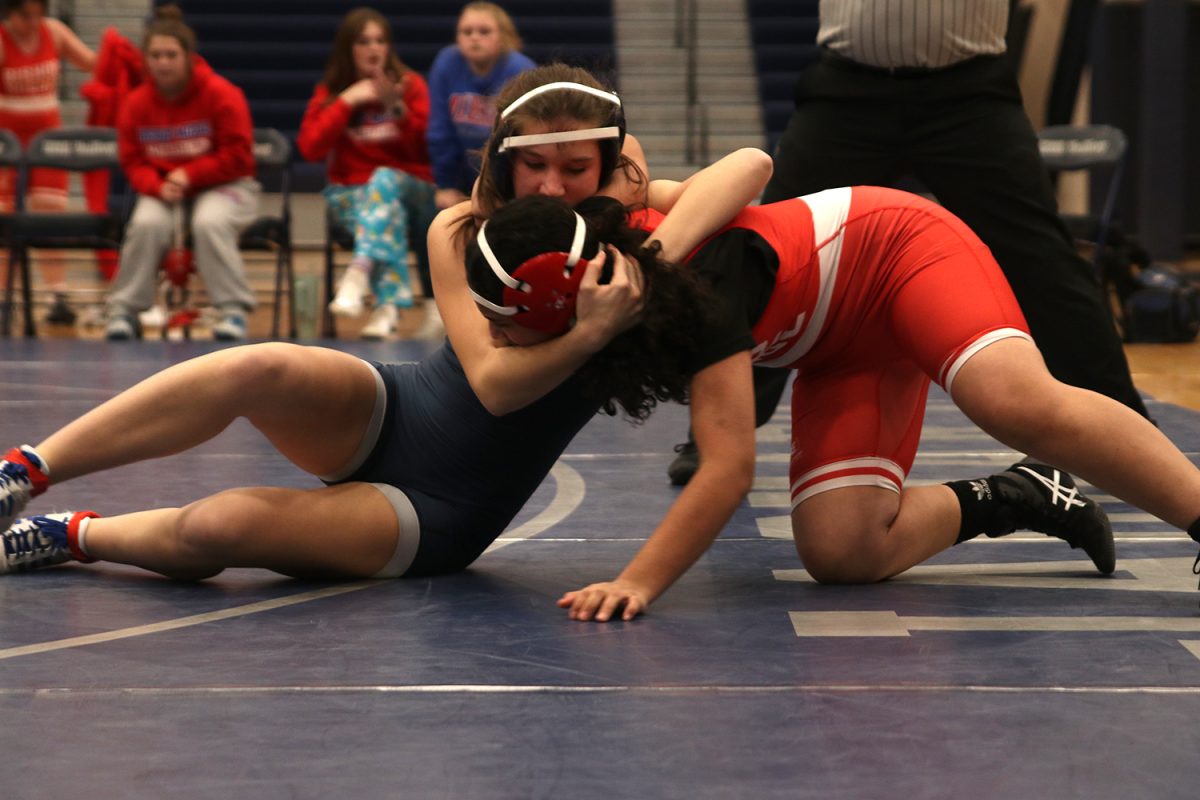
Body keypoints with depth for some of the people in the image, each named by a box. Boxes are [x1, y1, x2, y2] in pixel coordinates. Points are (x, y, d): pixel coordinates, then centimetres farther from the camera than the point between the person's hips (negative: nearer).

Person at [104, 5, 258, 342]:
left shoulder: (222, 95, -12)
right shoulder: (136, 103, -1)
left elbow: (237, 156, -12)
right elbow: (132, 162, 2)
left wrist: (190, 175, -19)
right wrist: (159, 187, -19)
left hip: (223, 186, -3)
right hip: (162, 190, 3)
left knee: (209, 222, -36)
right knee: (147, 224, -29)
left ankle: (233, 309, -26)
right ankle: (123, 309, -17)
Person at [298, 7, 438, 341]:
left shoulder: (411, 85, 3)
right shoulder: (329, 92, 7)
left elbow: (429, 149, -5)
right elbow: (310, 148, -7)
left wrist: (397, 108, -19)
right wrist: (346, 102, -13)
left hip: (412, 189, 0)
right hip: (351, 193, 0)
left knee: (384, 178, -36)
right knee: (389, 212, -35)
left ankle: (359, 273, -54)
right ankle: (389, 303, -49)